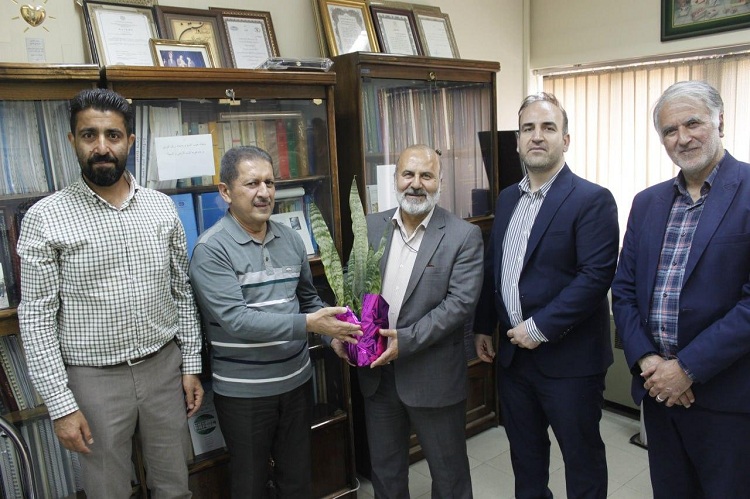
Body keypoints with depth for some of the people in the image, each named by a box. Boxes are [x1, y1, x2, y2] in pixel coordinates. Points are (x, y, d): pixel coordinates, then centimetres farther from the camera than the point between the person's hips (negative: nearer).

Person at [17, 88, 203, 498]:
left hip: (164, 368, 3)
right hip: (94, 379, -2)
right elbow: (36, 317, -8)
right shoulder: (45, 218, -9)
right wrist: (61, 405, -10)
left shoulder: (162, 208, 0)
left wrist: (191, 364, 5)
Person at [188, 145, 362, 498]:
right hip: (243, 390, -4)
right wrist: (307, 324, -29)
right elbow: (236, 320, -24)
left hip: (297, 378, 5)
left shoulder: (291, 239, 2)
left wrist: (334, 335, -6)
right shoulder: (211, 249, -16)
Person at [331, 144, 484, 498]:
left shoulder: (463, 235, -9)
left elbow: (461, 301, -16)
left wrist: (407, 340, -22)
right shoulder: (370, 227, 3)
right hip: (377, 372, 4)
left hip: (433, 376, -3)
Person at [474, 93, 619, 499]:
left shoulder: (592, 200, -13)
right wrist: (484, 327, 12)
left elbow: (597, 275, -20)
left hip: (568, 358, -6)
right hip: (512, 353, 6)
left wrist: (541, 328, -20)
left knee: (582, 457, 13)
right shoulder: (507, 198, 8)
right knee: (524, 452, 22)